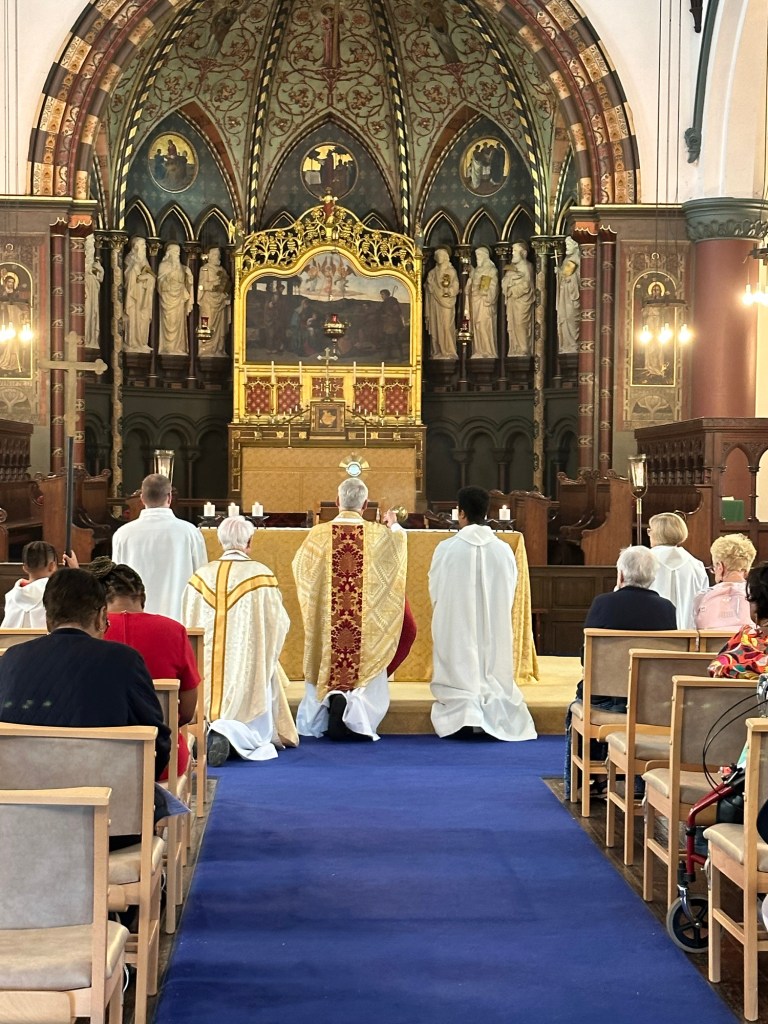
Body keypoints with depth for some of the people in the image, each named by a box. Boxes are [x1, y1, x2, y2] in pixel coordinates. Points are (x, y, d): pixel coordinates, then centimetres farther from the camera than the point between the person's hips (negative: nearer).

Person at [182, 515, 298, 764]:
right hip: (248, 667, -3)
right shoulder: (261, 575, -7)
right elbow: (278, 622, -4)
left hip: (207, 670, 3)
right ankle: (230, 733, -28)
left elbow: (189, 624, 8)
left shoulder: (201, 576, 2)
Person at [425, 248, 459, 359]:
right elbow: (429, 288, 12)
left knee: (447, 326, -10)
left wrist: (448, 292, -15)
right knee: (435, 327, -2)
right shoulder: (432, 273, 15)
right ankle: (437, 352, 0)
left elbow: (455, 287, 0)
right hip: (435, 303, 3)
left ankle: (449, 352, -11)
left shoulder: (451, 271, 7)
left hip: (446, 303, -3)